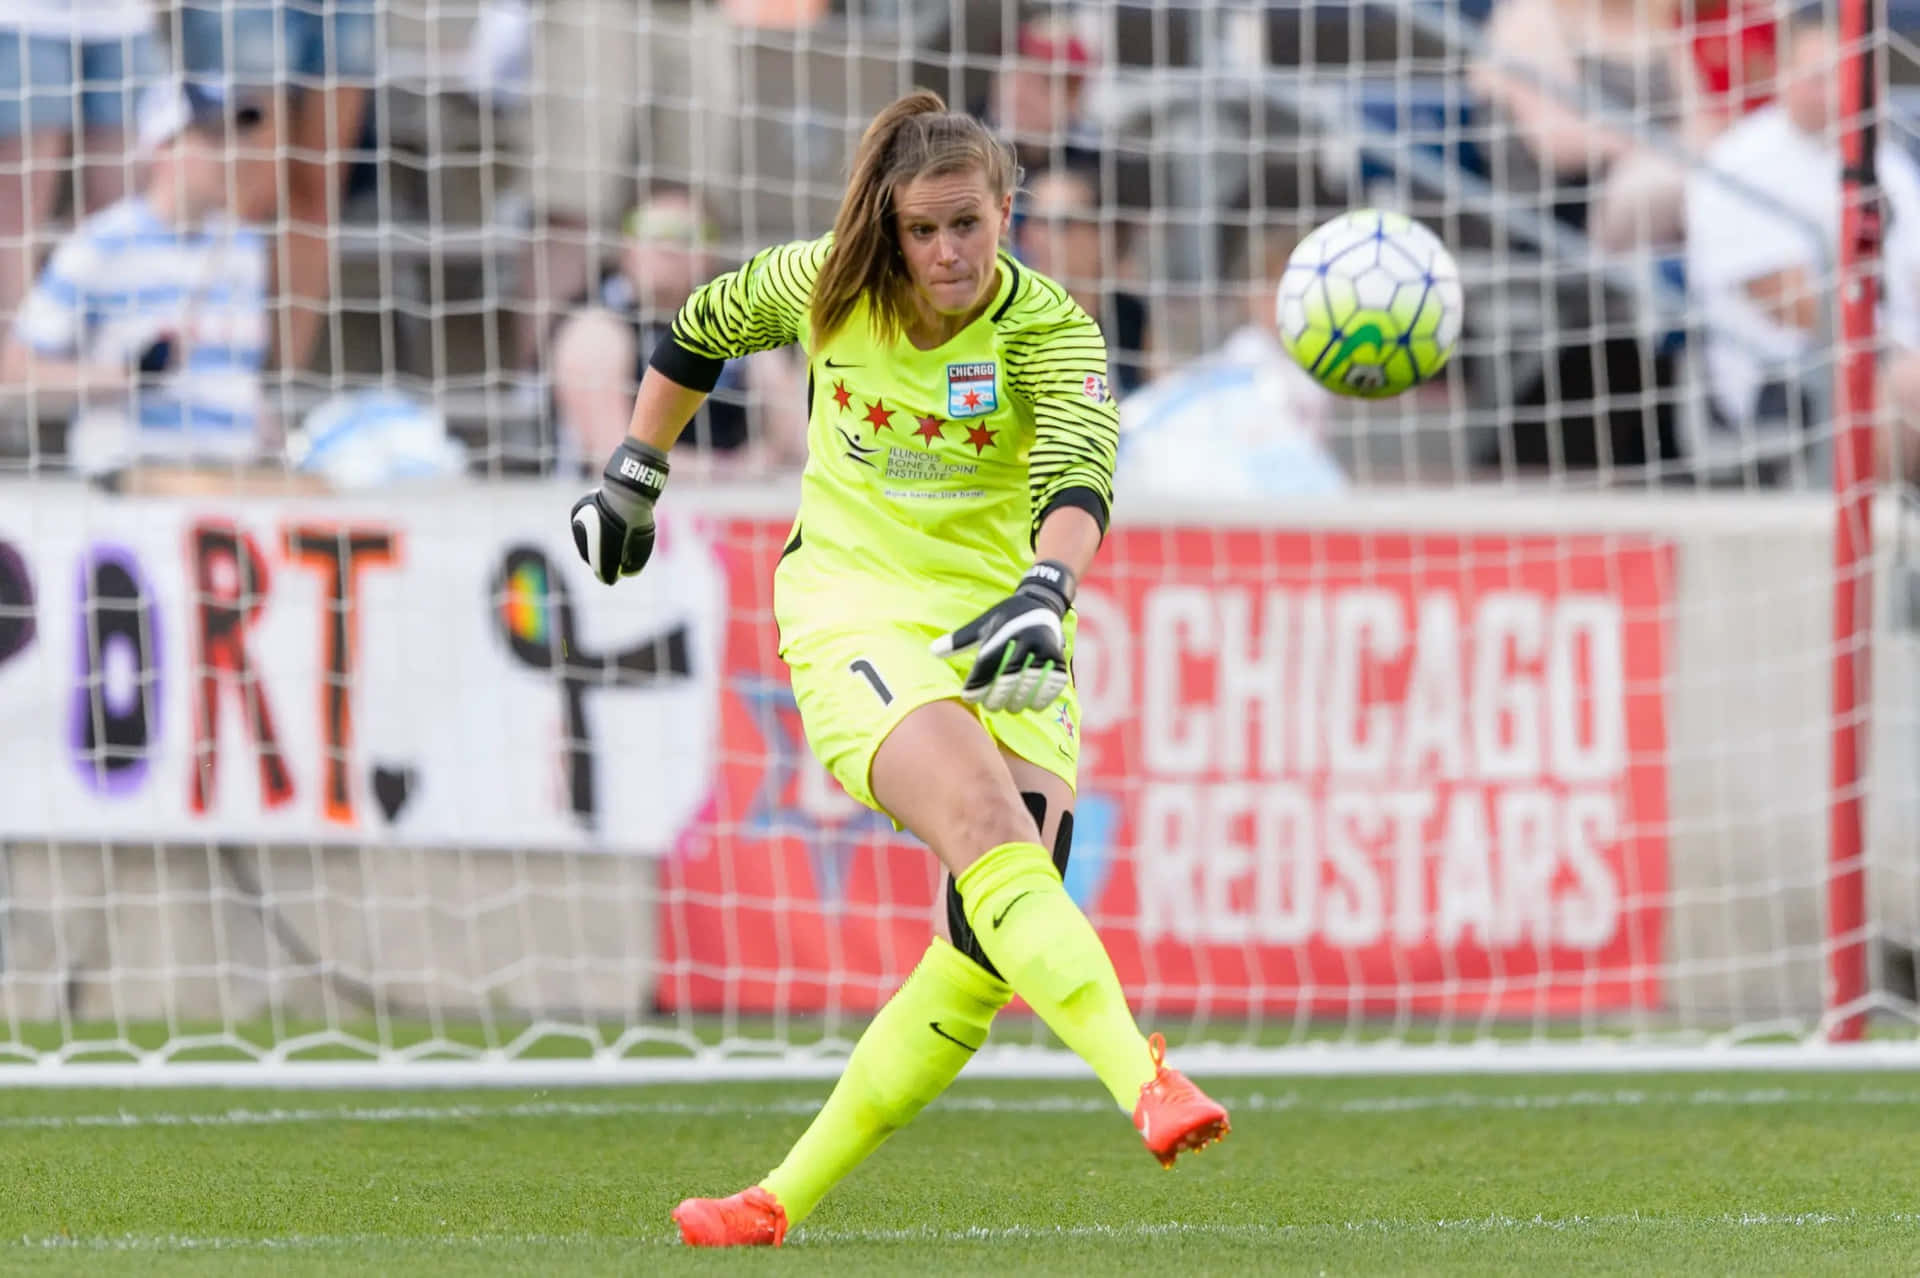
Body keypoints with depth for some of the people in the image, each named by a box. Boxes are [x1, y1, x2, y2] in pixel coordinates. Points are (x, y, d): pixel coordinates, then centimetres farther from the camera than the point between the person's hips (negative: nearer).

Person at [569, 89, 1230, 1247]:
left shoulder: (1049, 332, -10)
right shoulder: (822, 286, -3)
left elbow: (1079, 480, -29)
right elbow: (702, 332, 19)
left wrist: (1043, 593, -48)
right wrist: (635, 476, 24)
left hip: (999, 629, 1)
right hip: (853, 604, -1)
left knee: (994, 945, -11)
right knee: (990, 831, -29)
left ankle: (788, 1196, 0)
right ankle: (1145, 1084, -49)